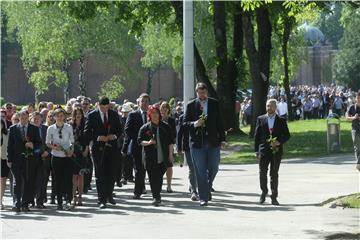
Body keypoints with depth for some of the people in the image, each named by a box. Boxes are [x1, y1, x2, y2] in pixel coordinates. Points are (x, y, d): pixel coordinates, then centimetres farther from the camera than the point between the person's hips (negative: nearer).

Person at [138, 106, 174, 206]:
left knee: (159, 177, 0)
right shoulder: (145, 128, 3)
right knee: (153, 178, -3)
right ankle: (156, 196, 2)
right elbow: (140, 141, 2)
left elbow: (170, 141, 11)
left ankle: (156, 196, 12)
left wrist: (170, 154, 6)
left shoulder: (165, 127, 7)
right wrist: (148, 143, -17)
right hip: (150, 158, -1)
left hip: (163, 157, 1)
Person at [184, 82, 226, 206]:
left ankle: (208, 188, 30)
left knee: (214, 168, 3)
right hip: (197, 142, -1)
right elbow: (185, 122, 4)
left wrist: (222, 139, 4)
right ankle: (203, 197, 5)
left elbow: (219, 122, 8)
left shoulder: (214, 103, 7)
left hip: (213, 142, 1)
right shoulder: (191, 105, 2)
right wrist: (195, 124, -17)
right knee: (201, 171, 1)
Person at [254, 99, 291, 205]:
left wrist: (280, 142, -11)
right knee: (262, 173, -2)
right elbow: (256, 135, 7)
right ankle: (264, 191, 22)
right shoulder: (260, 119, 7)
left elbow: (287, 135, 8)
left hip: (276, 151, -1)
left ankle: (274, 197, 8)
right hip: (264, 150, 1)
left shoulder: (281, 120, 6)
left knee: (274, 174, 2)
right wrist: (256, 150, 2)